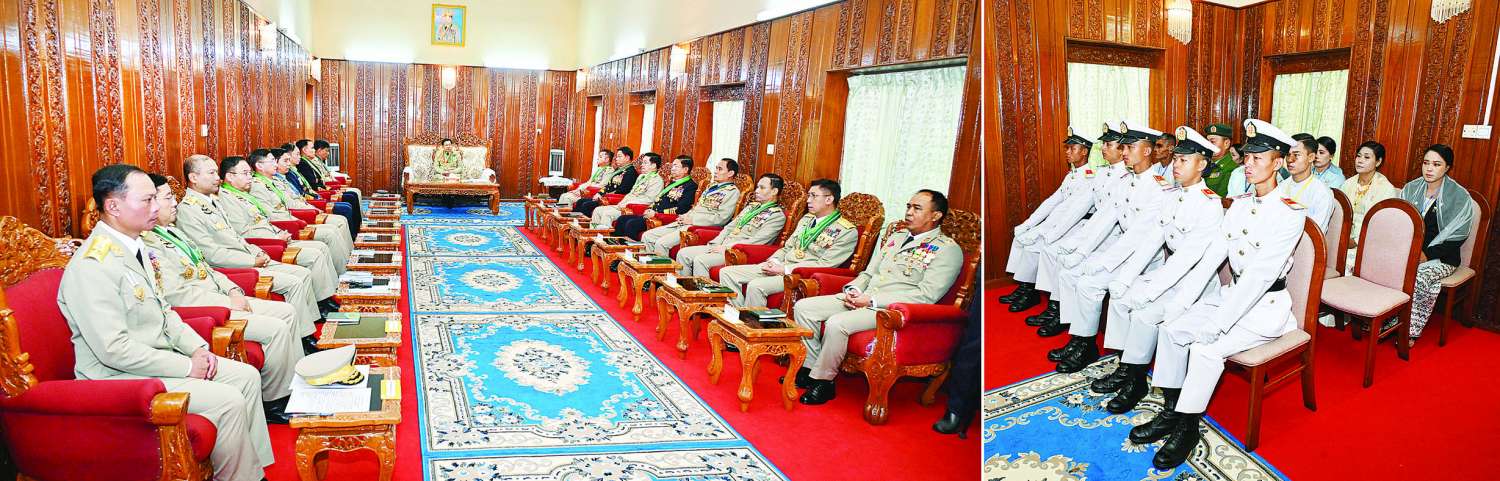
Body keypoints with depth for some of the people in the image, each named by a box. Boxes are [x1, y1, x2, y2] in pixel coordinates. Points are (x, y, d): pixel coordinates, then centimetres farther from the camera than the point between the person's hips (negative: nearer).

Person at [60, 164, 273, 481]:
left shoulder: (135, 247, 7)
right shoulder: (92, 266, -23)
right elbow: (114, 349, -26)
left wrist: (197, 347, 1)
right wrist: (185, 366, -20)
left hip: (159, 358, 10)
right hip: (119, 376, -9)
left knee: (247, 377, 4)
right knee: (228, 401, -20)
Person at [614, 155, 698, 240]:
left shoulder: (690, 186, -7)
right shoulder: (673, 183, 22)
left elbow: (681, 209, -18)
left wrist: (657, 213, -17)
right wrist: (650, 209, 7)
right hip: (653, 214, 10)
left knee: (631, 224, -26)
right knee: (622, 220, -1)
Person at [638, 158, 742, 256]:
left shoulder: (732, 191, -7)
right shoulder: (712, 186, 21)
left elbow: (721, 218, -16)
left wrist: (692, 219, -13)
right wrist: (685, 216, 5)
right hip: (684, 223, 9)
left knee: (661, 243, -25)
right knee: (647, 236, 2)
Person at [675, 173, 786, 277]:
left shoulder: (778, 216, -5)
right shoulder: (751, 206, 21)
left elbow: (757, 241, -16)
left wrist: (726, 248, -18)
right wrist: (716, 244, 1)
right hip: (722, 246, 8)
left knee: (700, 260, -28)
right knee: (683, 254, -5)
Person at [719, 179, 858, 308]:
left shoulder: (847, 231, -7)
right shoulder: (807, 219, 18)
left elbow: (824, 265, -15)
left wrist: (784, 269, -17)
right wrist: (773, 261, -1)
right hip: (779, 266, 8)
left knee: (756, 286, -32)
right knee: (726, 273, -5)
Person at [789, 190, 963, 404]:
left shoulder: (948, 250, -5)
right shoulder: (896, 236, 20)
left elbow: (926, 296, -16)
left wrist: (872, 301, -18)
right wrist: (853, 290, -2)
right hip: (860, 298, 8)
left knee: (836, 323, -31)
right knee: (803, 307, -6)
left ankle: (822, 381, -11)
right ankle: (812, 367, 1)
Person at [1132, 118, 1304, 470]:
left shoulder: (1290, 213, -17)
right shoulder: (1239, 204, 7)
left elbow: (1260, 274, -24)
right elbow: (1211, 255, 3)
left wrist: (1218, 323, -28)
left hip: (1266, 305, -7)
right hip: (1234, 293, 7)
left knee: (1204, 349, -25)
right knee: (1171, 328, -7)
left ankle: (1187, 428, -8)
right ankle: (1171, 412, 4)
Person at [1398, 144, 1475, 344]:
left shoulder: (1460, 197, -2)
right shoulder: (1410, 189, 9)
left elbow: (1456, 238, -7)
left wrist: (1426, 254, -19)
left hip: (1441, 257, -3)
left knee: (1420, 277, -34)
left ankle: (1411, 330, -21)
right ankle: (1388, 322, -19)